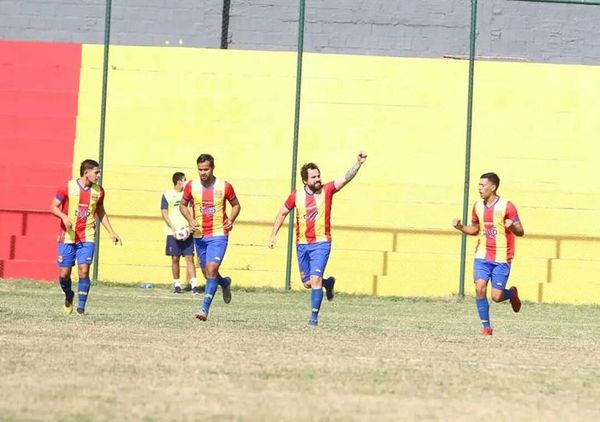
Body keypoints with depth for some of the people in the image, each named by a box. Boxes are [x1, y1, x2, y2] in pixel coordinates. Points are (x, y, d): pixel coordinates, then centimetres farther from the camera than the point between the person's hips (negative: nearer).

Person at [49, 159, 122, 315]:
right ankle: (69, 295, 31)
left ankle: (81, 307, -5)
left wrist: (111, 232, 14)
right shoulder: (68, 187, -7)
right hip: (67, 237, -2)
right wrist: (64, 216, -23)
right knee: (64, 273, 1)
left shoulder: (98, 191, 4)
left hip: (87, 238, 2)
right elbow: (53, 207, -3)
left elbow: (101, 212, 18)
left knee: (84, 270, -12)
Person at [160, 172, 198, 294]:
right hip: (173, 233, -1)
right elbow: (164, 213, -1)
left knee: (189, 257, -6)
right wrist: (173, 229, -12)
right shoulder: (167, 195, 2)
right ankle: (177, 285, 13)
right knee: (175, 258, 2)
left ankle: (194, 285, -11)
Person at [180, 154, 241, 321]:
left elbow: (236, 205, 10)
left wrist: (231, 220, -8)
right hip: (199, 235, 4)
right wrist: (190, 220, -4)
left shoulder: (225, 186, -5)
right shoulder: (191, 186, 0)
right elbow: (183, 205, 14)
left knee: (211, 269, -18)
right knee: (207, 273, 11)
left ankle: (205, 308, -19)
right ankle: (225, 283, 44)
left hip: (218, 234, -4)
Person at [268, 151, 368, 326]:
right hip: (302, 244, 3)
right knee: (307, 283, 10)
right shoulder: (296, 195, -1)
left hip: (321, 243, -3)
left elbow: (346, 178, -18)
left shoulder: (327, 190, -7)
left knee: (315, 279, -15)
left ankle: (314, 315, -6)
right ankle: (328, 283, 42)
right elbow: (282, 214, 11)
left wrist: (358, 163, -32)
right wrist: (273, 235, 8)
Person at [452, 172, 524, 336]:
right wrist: (460, 227, 1)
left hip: (501, 259, -4)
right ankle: (486, 327, 0)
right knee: (480, 289, -12)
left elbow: (520, 232, -10)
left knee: (496, 296, -6)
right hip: (482, 256, 4)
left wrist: (512, 226, -32)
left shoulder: (507, 207, -12)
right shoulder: (478, 206, 5)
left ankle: (512, 294, 30)